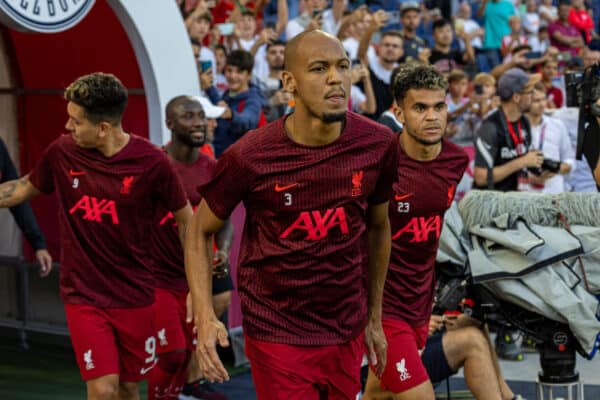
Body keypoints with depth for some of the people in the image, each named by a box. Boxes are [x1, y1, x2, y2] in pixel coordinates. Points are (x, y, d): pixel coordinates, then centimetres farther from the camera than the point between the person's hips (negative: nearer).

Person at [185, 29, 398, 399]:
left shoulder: (378, 144, -6)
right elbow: (200, 231, -1)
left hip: (347, 332, 4)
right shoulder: (249, 156, -16)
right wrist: (205, 317, -14)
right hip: (278, 335, -3)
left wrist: (375, 317, 14)